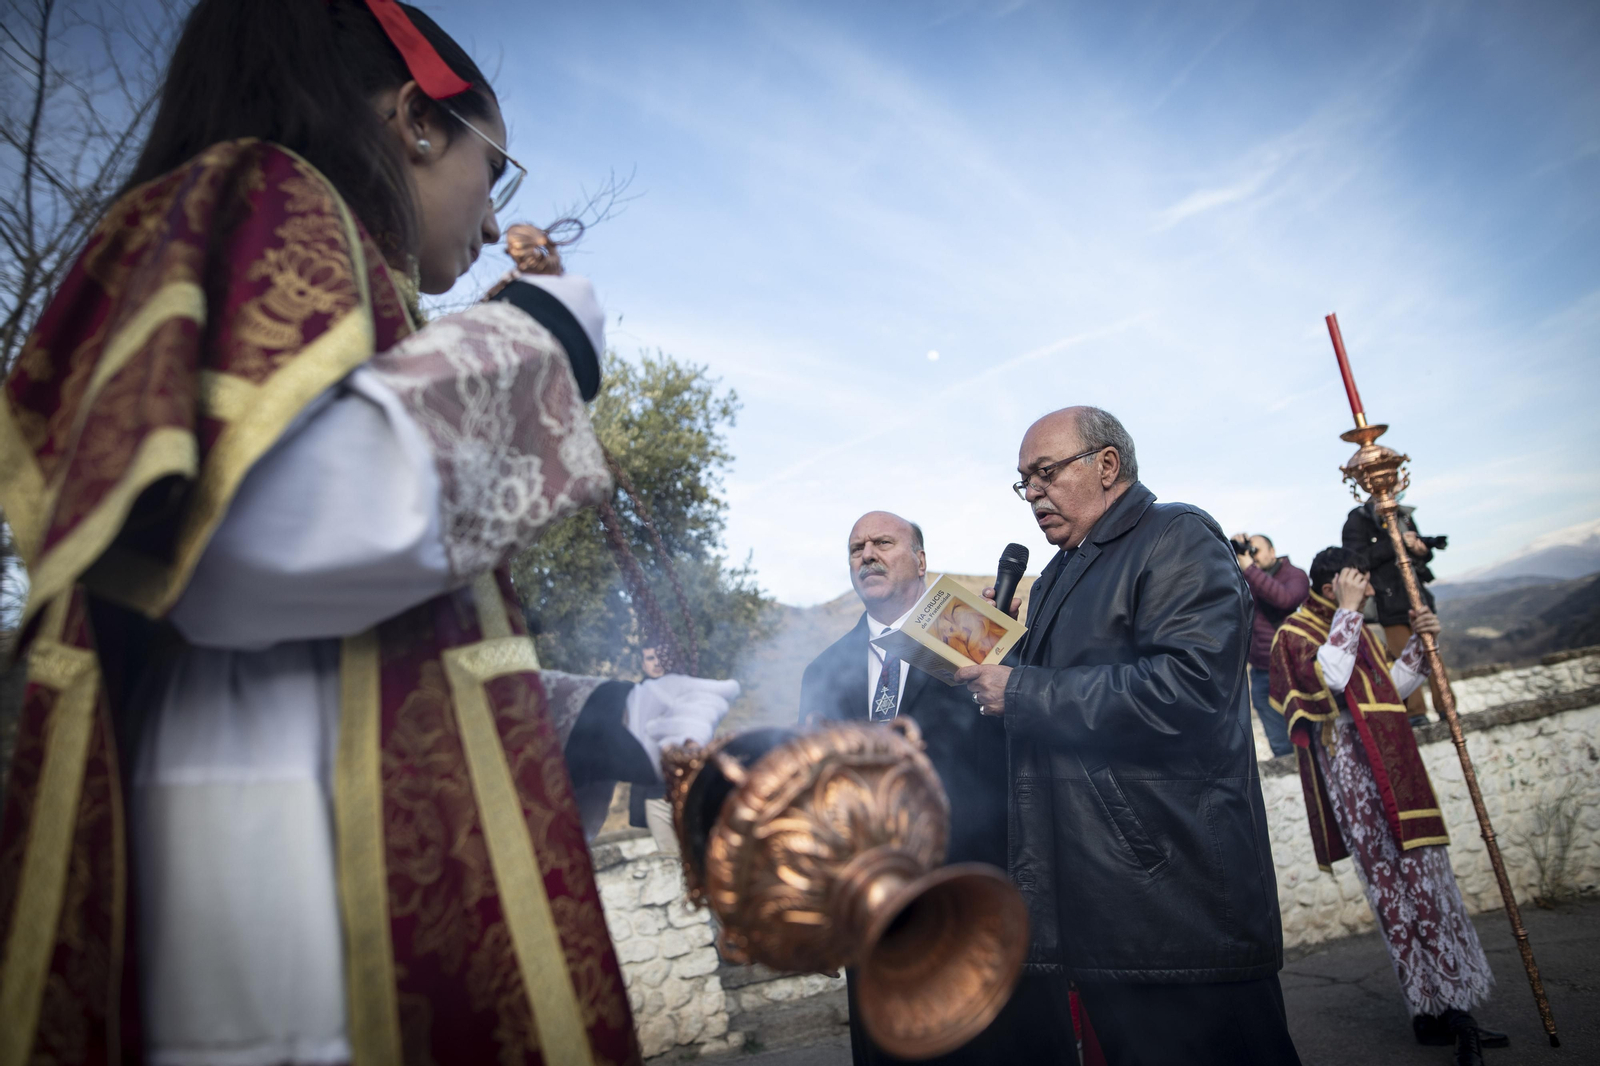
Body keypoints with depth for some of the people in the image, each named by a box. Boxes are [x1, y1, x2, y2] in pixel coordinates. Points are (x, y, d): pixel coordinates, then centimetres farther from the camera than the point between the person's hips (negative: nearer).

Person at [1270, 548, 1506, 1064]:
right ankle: (1437, 1011, -1)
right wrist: (1347, 611, -19)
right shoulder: (1296, 633, -7)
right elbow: (1329, 677, -25)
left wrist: (1419, 643, 11)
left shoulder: (1353, 628, 20)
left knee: (1424, 883, 10)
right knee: (1399, 888, -8)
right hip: (1353, 772, -9)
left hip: (1394, 768, 9)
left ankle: (1447, 1008, 18)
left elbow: (1391, 687, 24)